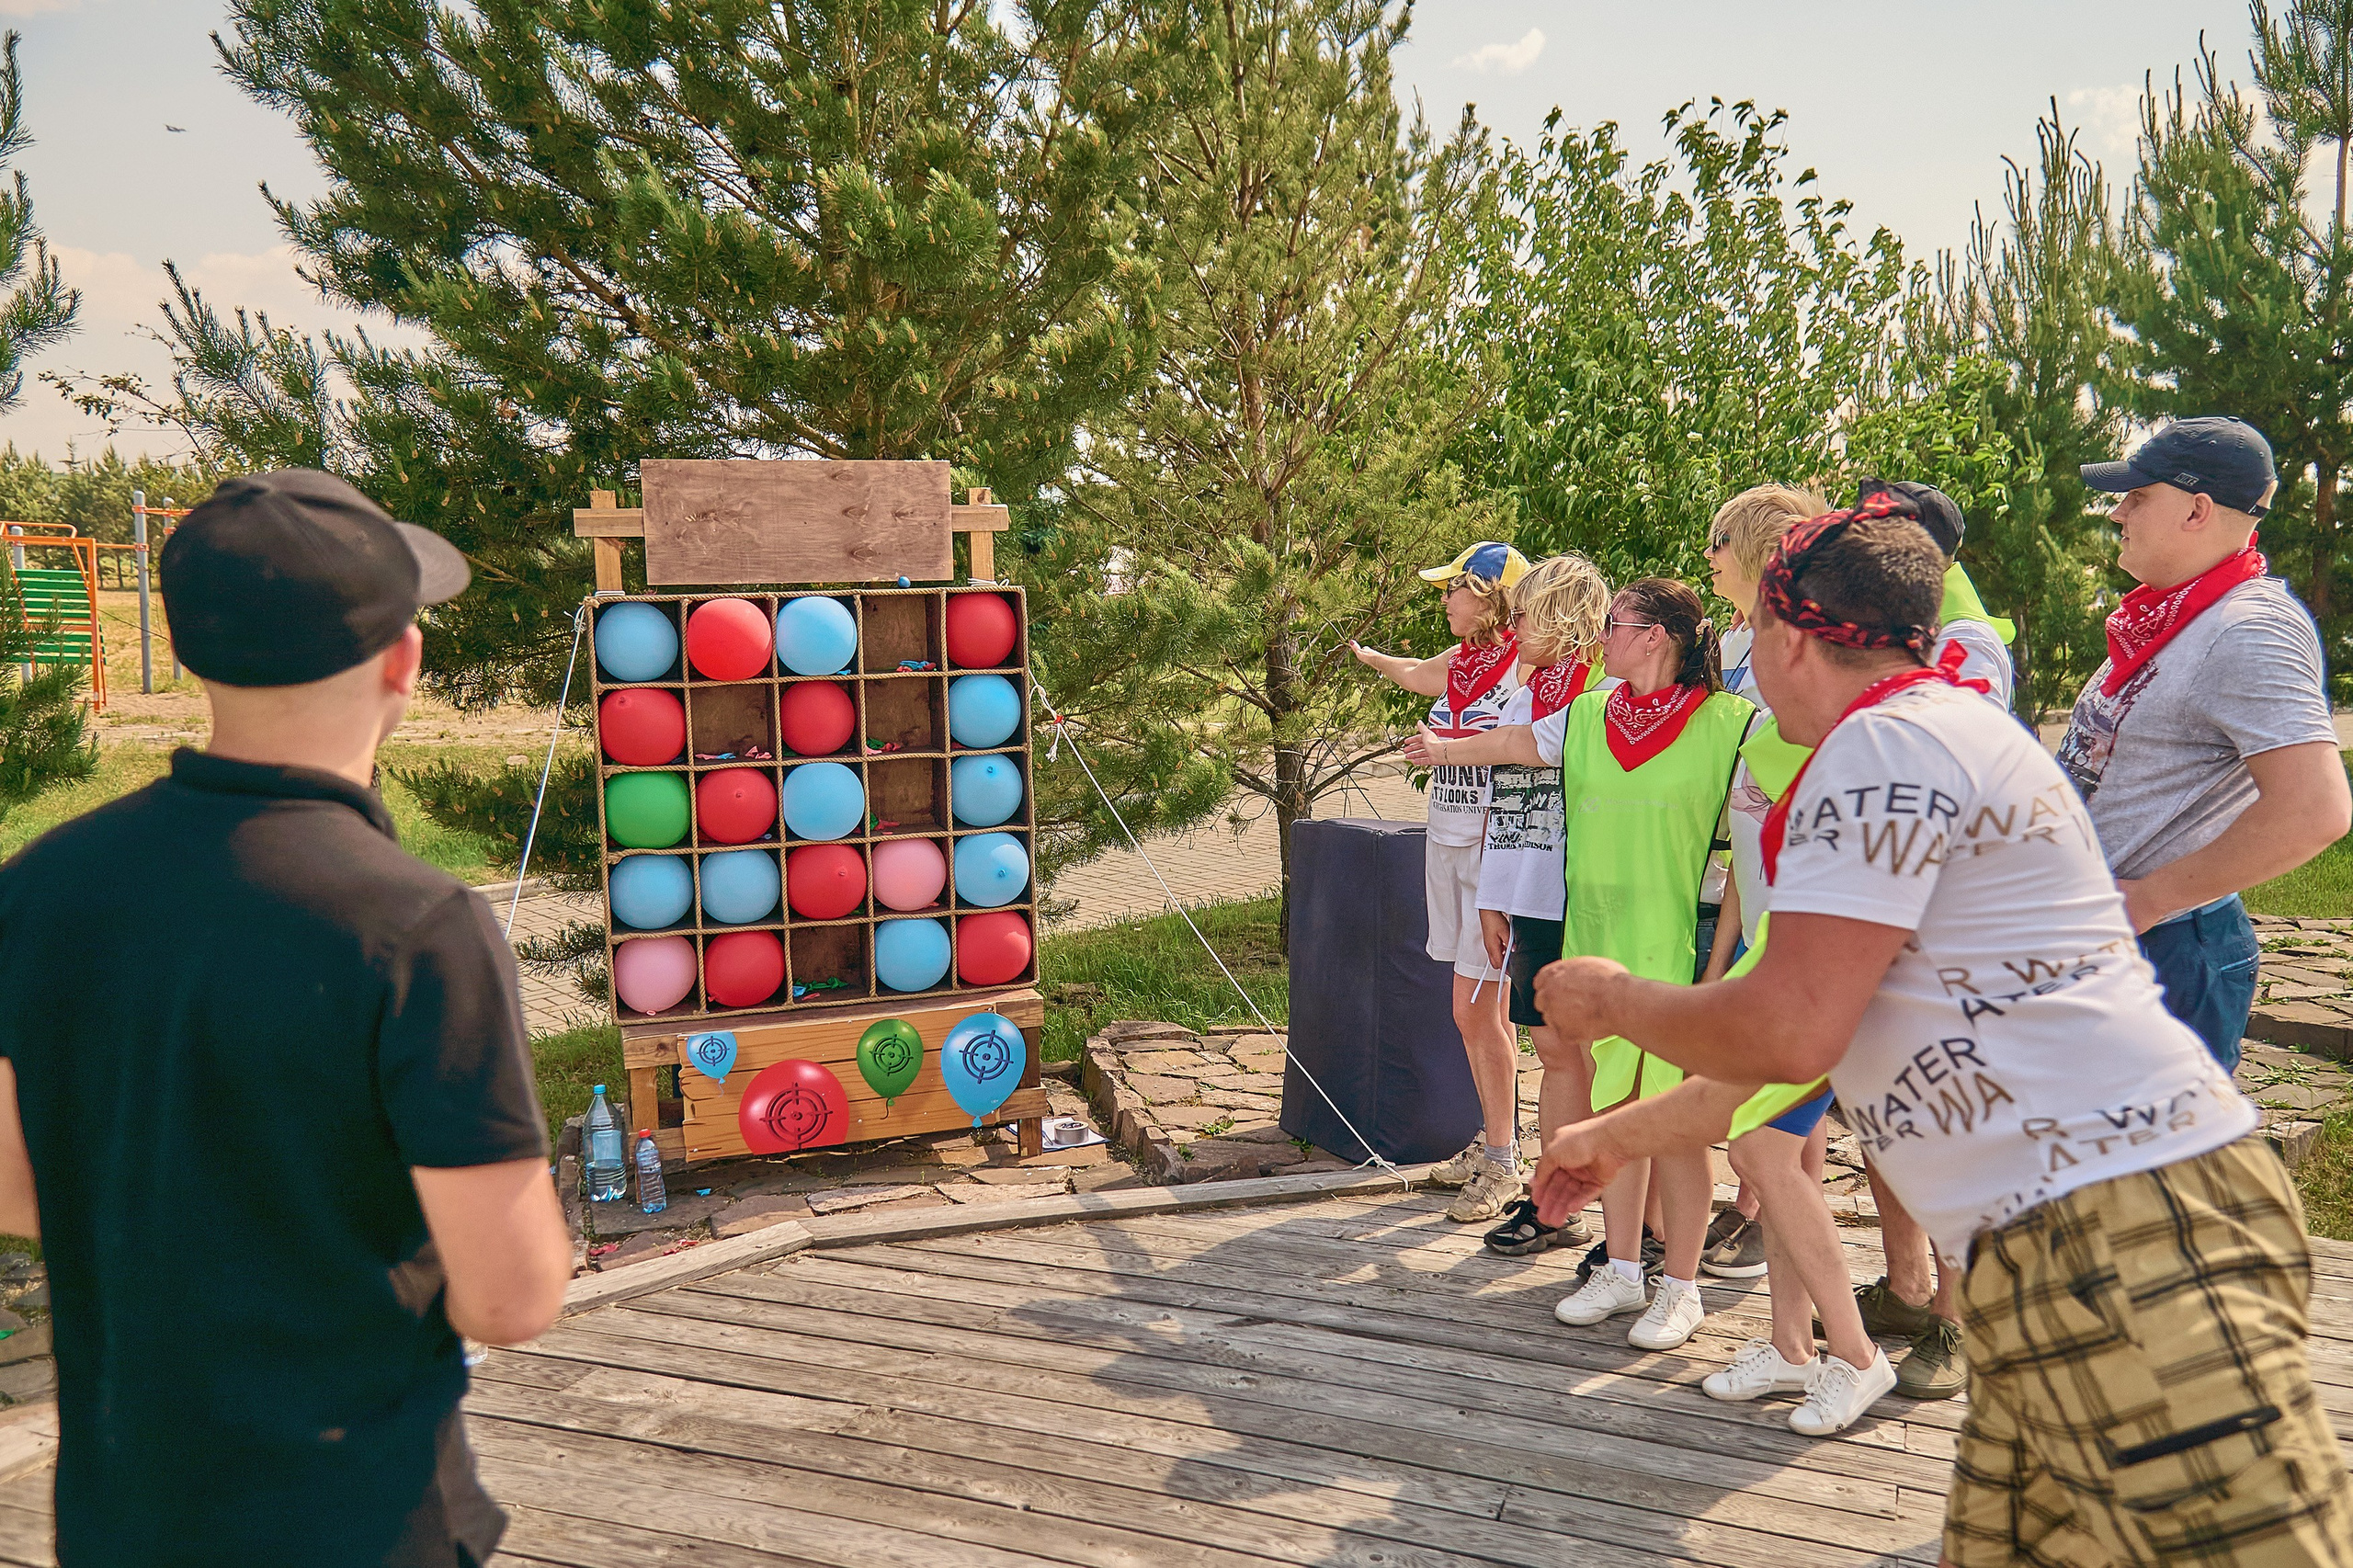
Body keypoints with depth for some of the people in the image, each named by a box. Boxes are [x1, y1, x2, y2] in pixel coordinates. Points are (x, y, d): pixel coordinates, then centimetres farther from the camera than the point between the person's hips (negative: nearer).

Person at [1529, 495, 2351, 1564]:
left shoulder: (1886, 744, -10)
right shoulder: (1940, 732, 24)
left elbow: (1787, 1033, -16)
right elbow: (1811, 1041, 30)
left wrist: (1613, 1001, 3)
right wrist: (1617, 1137, 36)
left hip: (2121, 1237, -11)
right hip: (2052, 1246, 11)